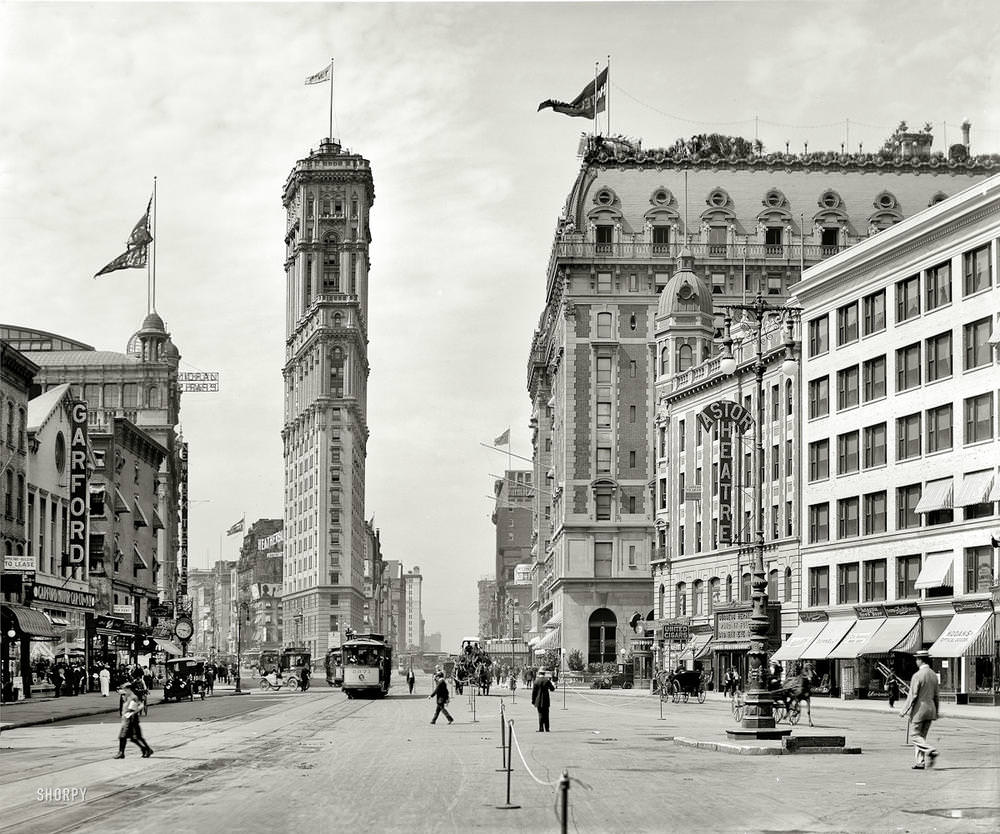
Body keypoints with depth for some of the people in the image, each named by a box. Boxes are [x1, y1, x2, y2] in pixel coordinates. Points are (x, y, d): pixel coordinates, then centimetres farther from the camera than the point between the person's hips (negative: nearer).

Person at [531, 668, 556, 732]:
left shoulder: (536, 681, -5)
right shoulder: (547, 681, -7)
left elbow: (533, 692, -4)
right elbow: (552, 689, 3)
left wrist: (533, 701, 3)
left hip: (539, 701, 0)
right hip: (546, 701, 0)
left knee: (540, 714, 4)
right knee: (546, 715, 9)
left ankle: (541, 728, 0)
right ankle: (546, 729, 9)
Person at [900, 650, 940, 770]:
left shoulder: (917, 676, -14)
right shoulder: (934, 675, 8)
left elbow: (912, 696, -16)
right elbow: (936, 696, 14)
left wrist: (904, 711, -10)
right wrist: (936, 713, 22)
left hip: (919, 709, -7)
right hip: (930, 709, 7)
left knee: (914, 735, 0)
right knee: (922, 735, 12)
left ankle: (930, 750, -20)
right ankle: (920, 762, 9)